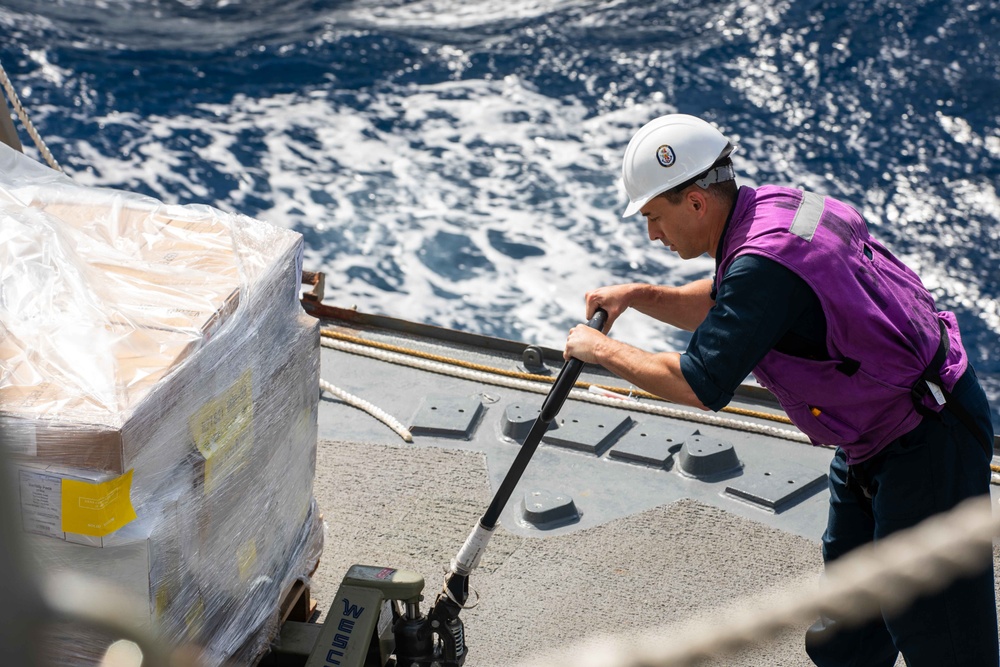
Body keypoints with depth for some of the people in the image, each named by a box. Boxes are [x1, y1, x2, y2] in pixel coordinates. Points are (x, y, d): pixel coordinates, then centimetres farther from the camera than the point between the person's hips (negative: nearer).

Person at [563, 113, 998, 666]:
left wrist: (602, 350, -14)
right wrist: (637, 296, 3)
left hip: (928, 444, -10)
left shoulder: (766, 263, -29)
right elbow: (720, 308, 18)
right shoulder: (770, 206, 1)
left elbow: (699, 386, -28)